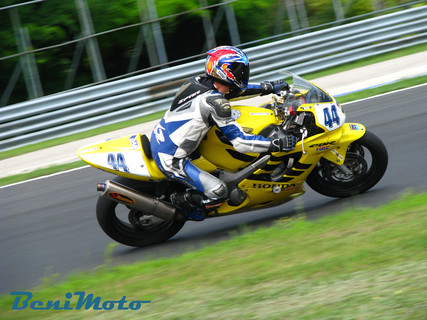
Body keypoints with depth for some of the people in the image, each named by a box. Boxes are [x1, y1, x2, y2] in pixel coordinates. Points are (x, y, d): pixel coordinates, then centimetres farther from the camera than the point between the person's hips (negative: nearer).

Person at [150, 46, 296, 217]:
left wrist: (268, 88, 21)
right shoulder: (215, 102, -22)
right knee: (218, 192, -14)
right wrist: (278, 144, -18)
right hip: (170, 159, -9)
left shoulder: (198, 81, 1)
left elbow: (233, 89, 21)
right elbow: (240, 142, -22)